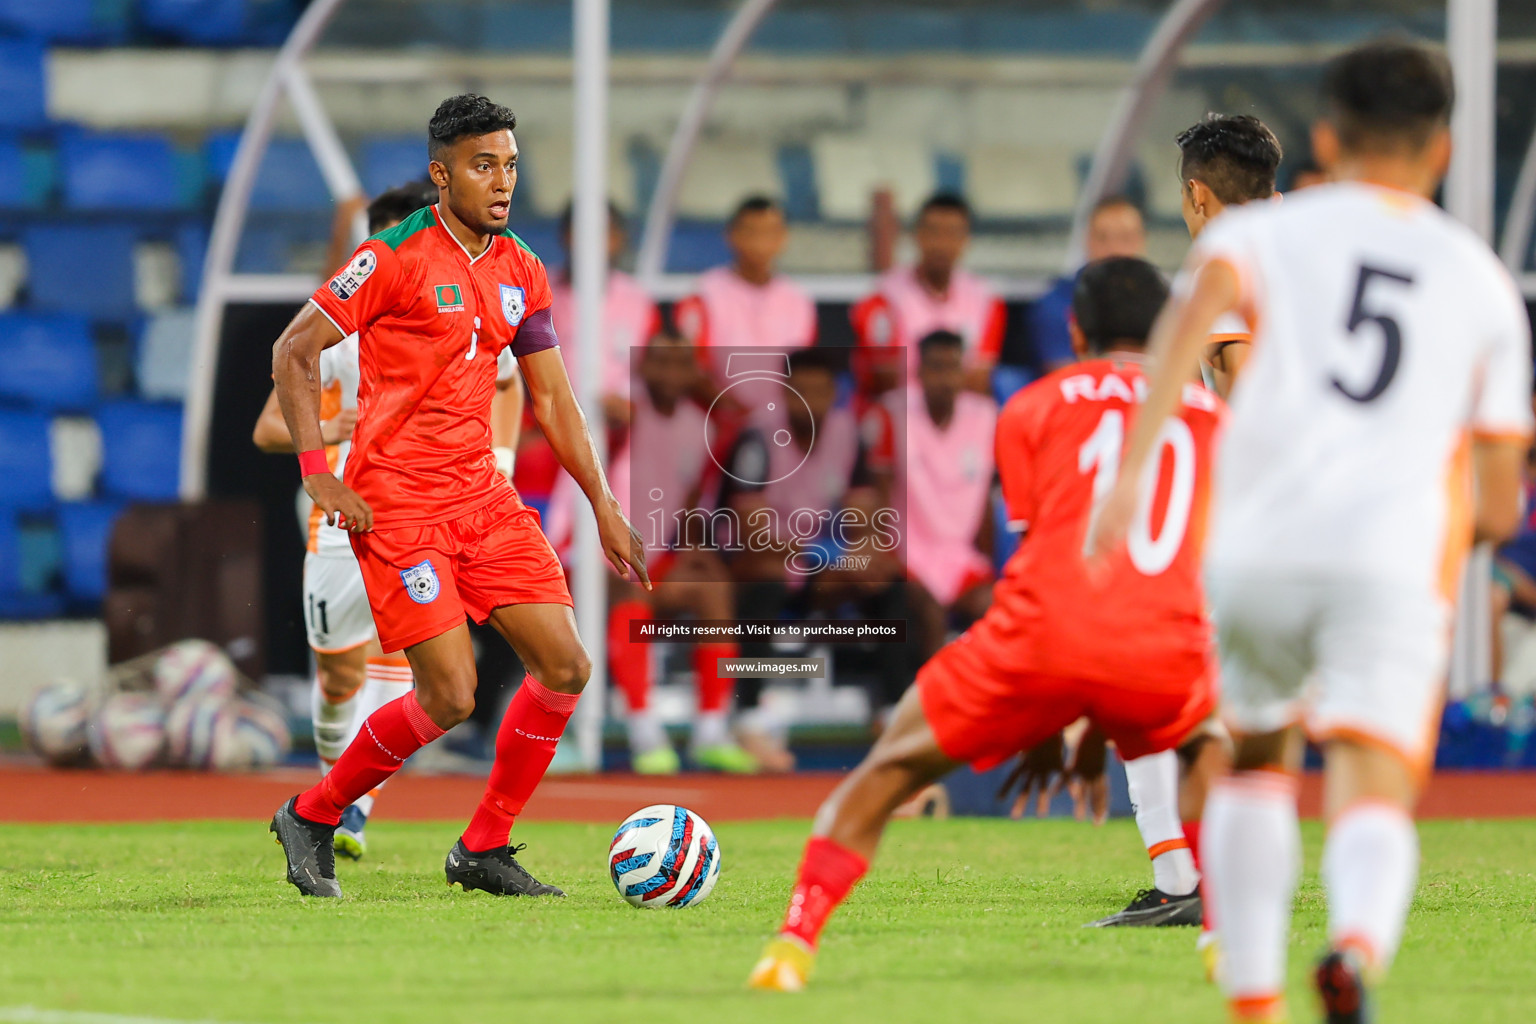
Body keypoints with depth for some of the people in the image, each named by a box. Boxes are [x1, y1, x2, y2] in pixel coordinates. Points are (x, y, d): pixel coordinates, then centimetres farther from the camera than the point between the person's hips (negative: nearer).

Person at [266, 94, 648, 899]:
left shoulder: (520, 273, 10)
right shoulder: (397, 258, -10)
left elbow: (550, 397, 18)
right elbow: (293, 350, -7)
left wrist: (604, 509, 14)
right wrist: (317, 471, -15)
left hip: (483, 496, 7)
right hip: (397, 504, -7)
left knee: (565, 666, -3)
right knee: (450, 695, -13)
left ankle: (484, 850, 9)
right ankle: (311, 818, 8)